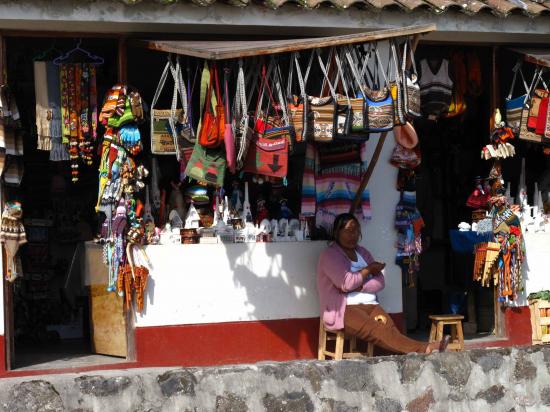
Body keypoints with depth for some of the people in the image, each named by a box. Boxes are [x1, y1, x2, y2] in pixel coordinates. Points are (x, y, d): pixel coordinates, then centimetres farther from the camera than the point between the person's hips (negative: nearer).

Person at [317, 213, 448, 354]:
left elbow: (380, 282, 9)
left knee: (388, 326, -28)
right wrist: (368, 270, 0)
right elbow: (346, 283, -15)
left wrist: (358, 287, -9)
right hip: (345, 309, -6)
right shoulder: (329, 255, -1)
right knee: (376, 330, -33)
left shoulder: (362, 252, 20)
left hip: (370, 305, 6)